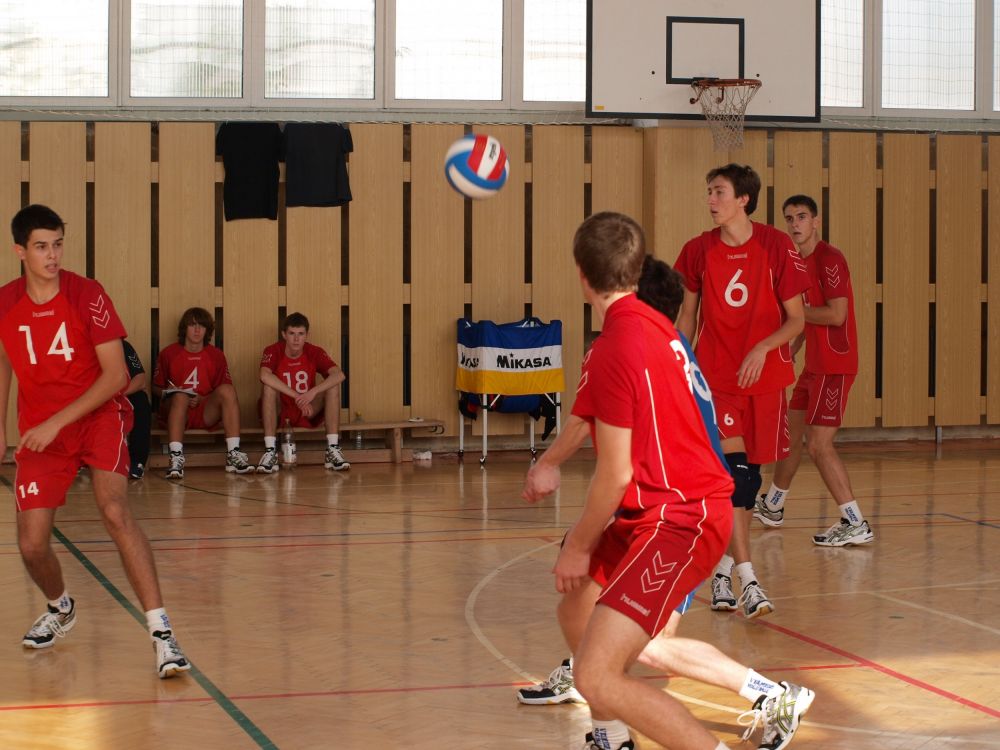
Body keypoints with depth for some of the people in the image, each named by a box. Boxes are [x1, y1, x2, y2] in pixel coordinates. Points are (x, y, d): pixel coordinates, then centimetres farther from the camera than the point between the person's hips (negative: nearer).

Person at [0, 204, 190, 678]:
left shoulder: (88, 295, -14)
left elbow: (116, 375, -17)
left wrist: (57, 422, -22)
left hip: (98, 414, -3)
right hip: (39, 432, 3)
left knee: (114, 511, -27)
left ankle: (161, 631, -27)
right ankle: (60, 608, 32)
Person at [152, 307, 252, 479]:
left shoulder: (216, 355, 8)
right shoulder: (169, 354, 4)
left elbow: (225, 395, 8)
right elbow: (156, 388, 10)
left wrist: (202, 399, -11)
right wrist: (169, 393, -12)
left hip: (206, 413, 2)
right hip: (176, 412, -2)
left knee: (227, 389, -25)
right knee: (181, 396, -35)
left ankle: (233, 455, -31)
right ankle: (176, 458, -45)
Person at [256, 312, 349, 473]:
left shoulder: (314, 352, -6)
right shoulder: (273, 351, -12)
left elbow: (339, 375, -21)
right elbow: (264, 376, -34)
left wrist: (313, 392, -37)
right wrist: (297, 397, -36)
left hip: (307, 414, 2)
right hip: (278, 414, -2)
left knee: (333, 386, -19)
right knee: (269, 386, -30)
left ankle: (333, 451, -23)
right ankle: (270, 452, -33)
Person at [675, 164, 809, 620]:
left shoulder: (776, 246, -5)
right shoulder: (698, 250, 0)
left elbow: (796, 319, -2)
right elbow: (687, 314, 12)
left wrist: (762, 348, -18)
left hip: (765, 374, 1)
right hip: (715, 375, -1)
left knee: (749, 471, 7)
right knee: (732, 465, -15)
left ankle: (723, 566, 24)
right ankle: (746, 579, -18)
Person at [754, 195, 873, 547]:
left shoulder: (829, 258, -15)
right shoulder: (802, 262, 14)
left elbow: (836, 314, -23)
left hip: (834, 366, -10)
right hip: (814, 366, 10)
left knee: (818, 444, -13)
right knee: (790, 432, 19)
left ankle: (856, 525, -10)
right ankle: (771, 508, 36)